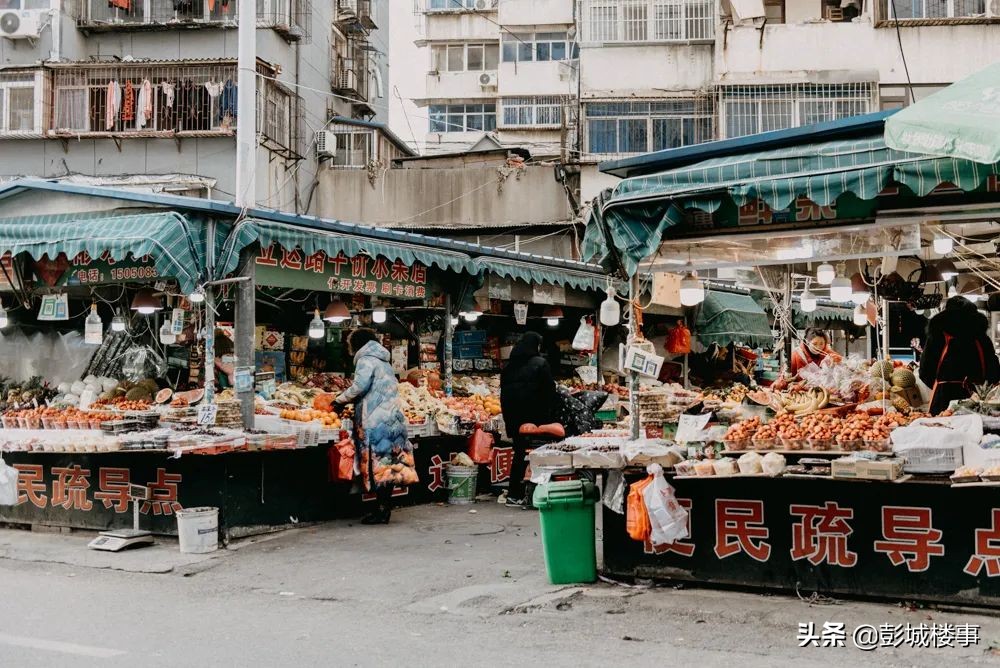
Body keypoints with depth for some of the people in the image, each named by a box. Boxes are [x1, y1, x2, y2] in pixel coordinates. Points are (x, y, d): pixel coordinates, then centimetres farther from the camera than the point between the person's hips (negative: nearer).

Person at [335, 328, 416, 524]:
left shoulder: (366, 360, -4)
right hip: (392, 418, 9)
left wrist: (340, 400, -2)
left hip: (376, 421, -8)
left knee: (378, 465, -6)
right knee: (389, 464, 6)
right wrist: (350, 400, 22)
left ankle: (383, 510, -6)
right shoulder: (383, 361, 22)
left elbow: (360, 386, -15)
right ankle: (385, 509, 10)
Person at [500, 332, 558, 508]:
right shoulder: (540, 363, -6)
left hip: (513, 418, 6)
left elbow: (504, 393, 13)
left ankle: (514, 494, 11)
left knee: (520, 453, 12)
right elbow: (549, 390, -7)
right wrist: (549, 416, -1)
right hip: (535, 418, -5)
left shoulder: (509, 366, 10)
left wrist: (508, 418, 17)